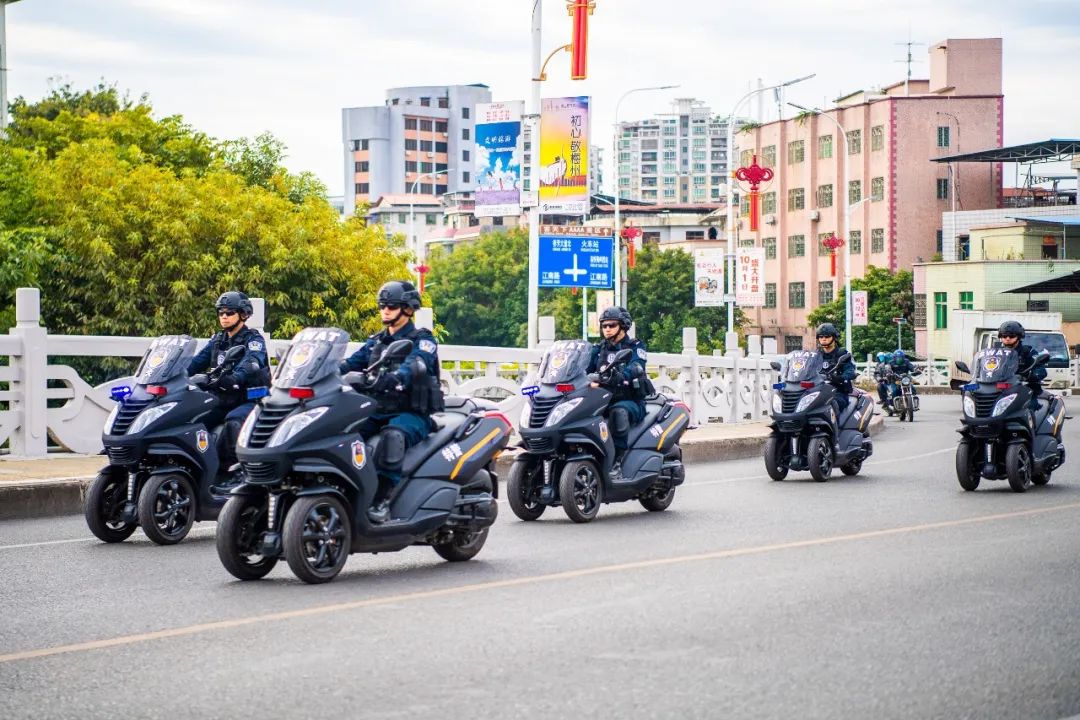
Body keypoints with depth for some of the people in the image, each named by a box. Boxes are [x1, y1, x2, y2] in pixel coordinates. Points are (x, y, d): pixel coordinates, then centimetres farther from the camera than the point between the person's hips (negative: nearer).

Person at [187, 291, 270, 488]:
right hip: (223, 400, 7)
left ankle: (233, 468, -40)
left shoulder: (253, 339, -3)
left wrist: (235, 377, -44)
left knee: (233, 420, -37)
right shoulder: (217, 341, 18)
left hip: (250, 399, -7)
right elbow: (197, 362, 7)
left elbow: (251, 363, -24)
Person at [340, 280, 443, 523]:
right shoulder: (376, 342, 21)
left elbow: (415, 366, -22)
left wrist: (394, 377, -44)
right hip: (378, 411, 6)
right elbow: (352, 362, 6)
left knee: (392, 436, -39)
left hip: (412, 414, -6)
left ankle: (382, 500, -45)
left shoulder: (422, 340, 0)